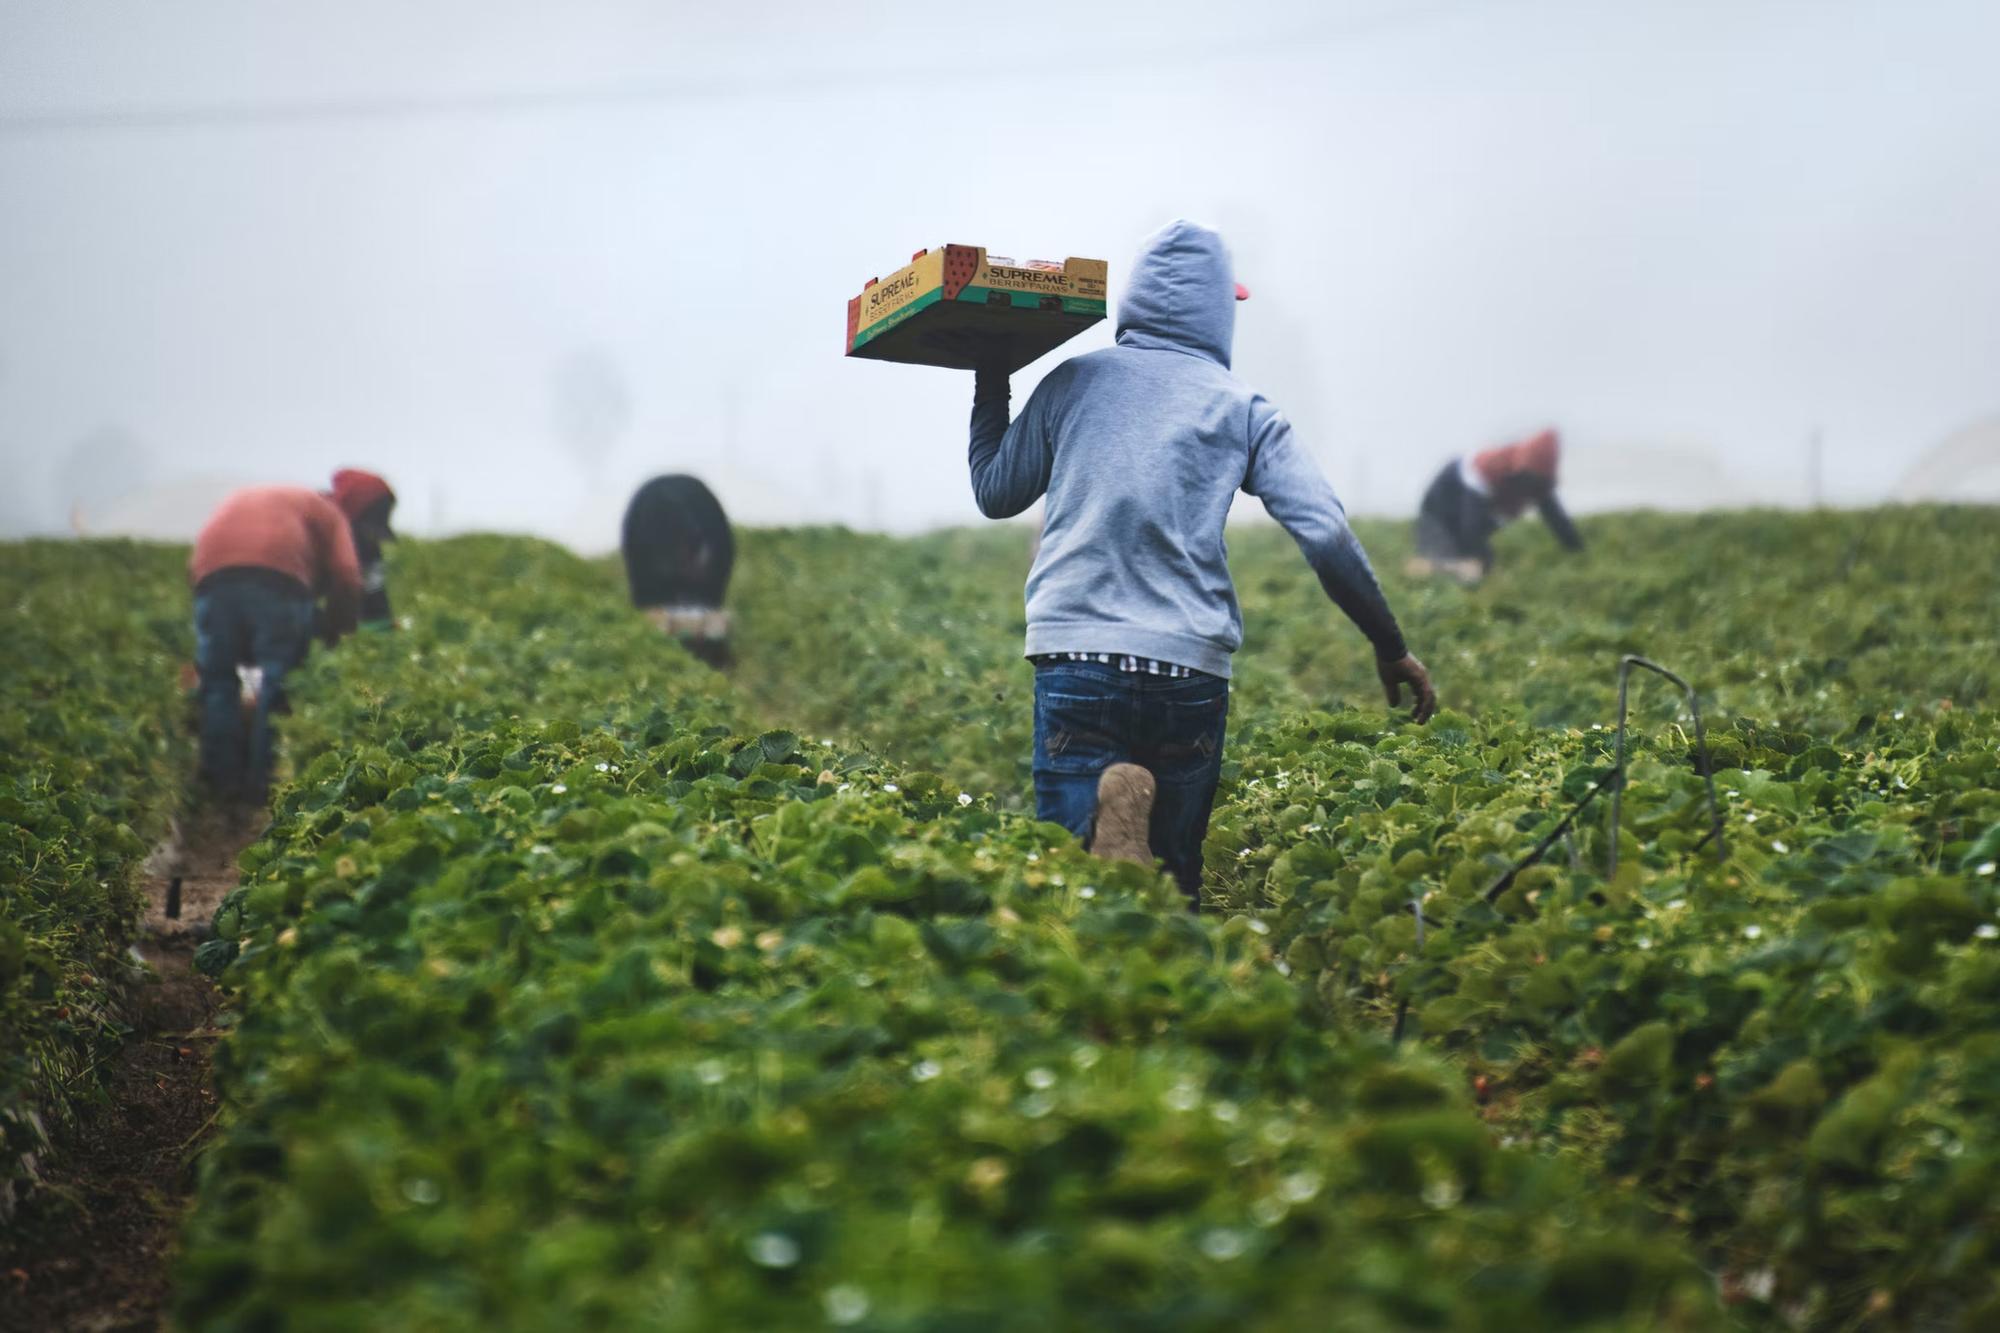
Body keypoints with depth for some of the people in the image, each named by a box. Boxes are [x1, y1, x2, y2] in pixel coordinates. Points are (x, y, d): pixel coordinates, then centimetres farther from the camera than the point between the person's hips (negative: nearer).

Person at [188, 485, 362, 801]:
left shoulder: (237, 502, 41)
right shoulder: (326, 512, 29)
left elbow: (193, 567, 28)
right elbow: (346, 578, 10)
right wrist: (332, 633, 21)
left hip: (213, 574, 3)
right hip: (280, 574, -3)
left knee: (217, 680, 14)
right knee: (277, 682, 4)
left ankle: (223, 782, 16)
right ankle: (263, 781, 2)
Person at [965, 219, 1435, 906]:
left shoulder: (1072, 382, 10)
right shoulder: (1243, 409, 8)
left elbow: (994, 494, 21)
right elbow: (1328, 535, 1)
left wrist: (991, 385, 34)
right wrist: (1391, 647, 10)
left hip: (1076, 657, 0)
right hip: (1191, 669, 0)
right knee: (1174, 879, 12)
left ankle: (1107, 824, -33)